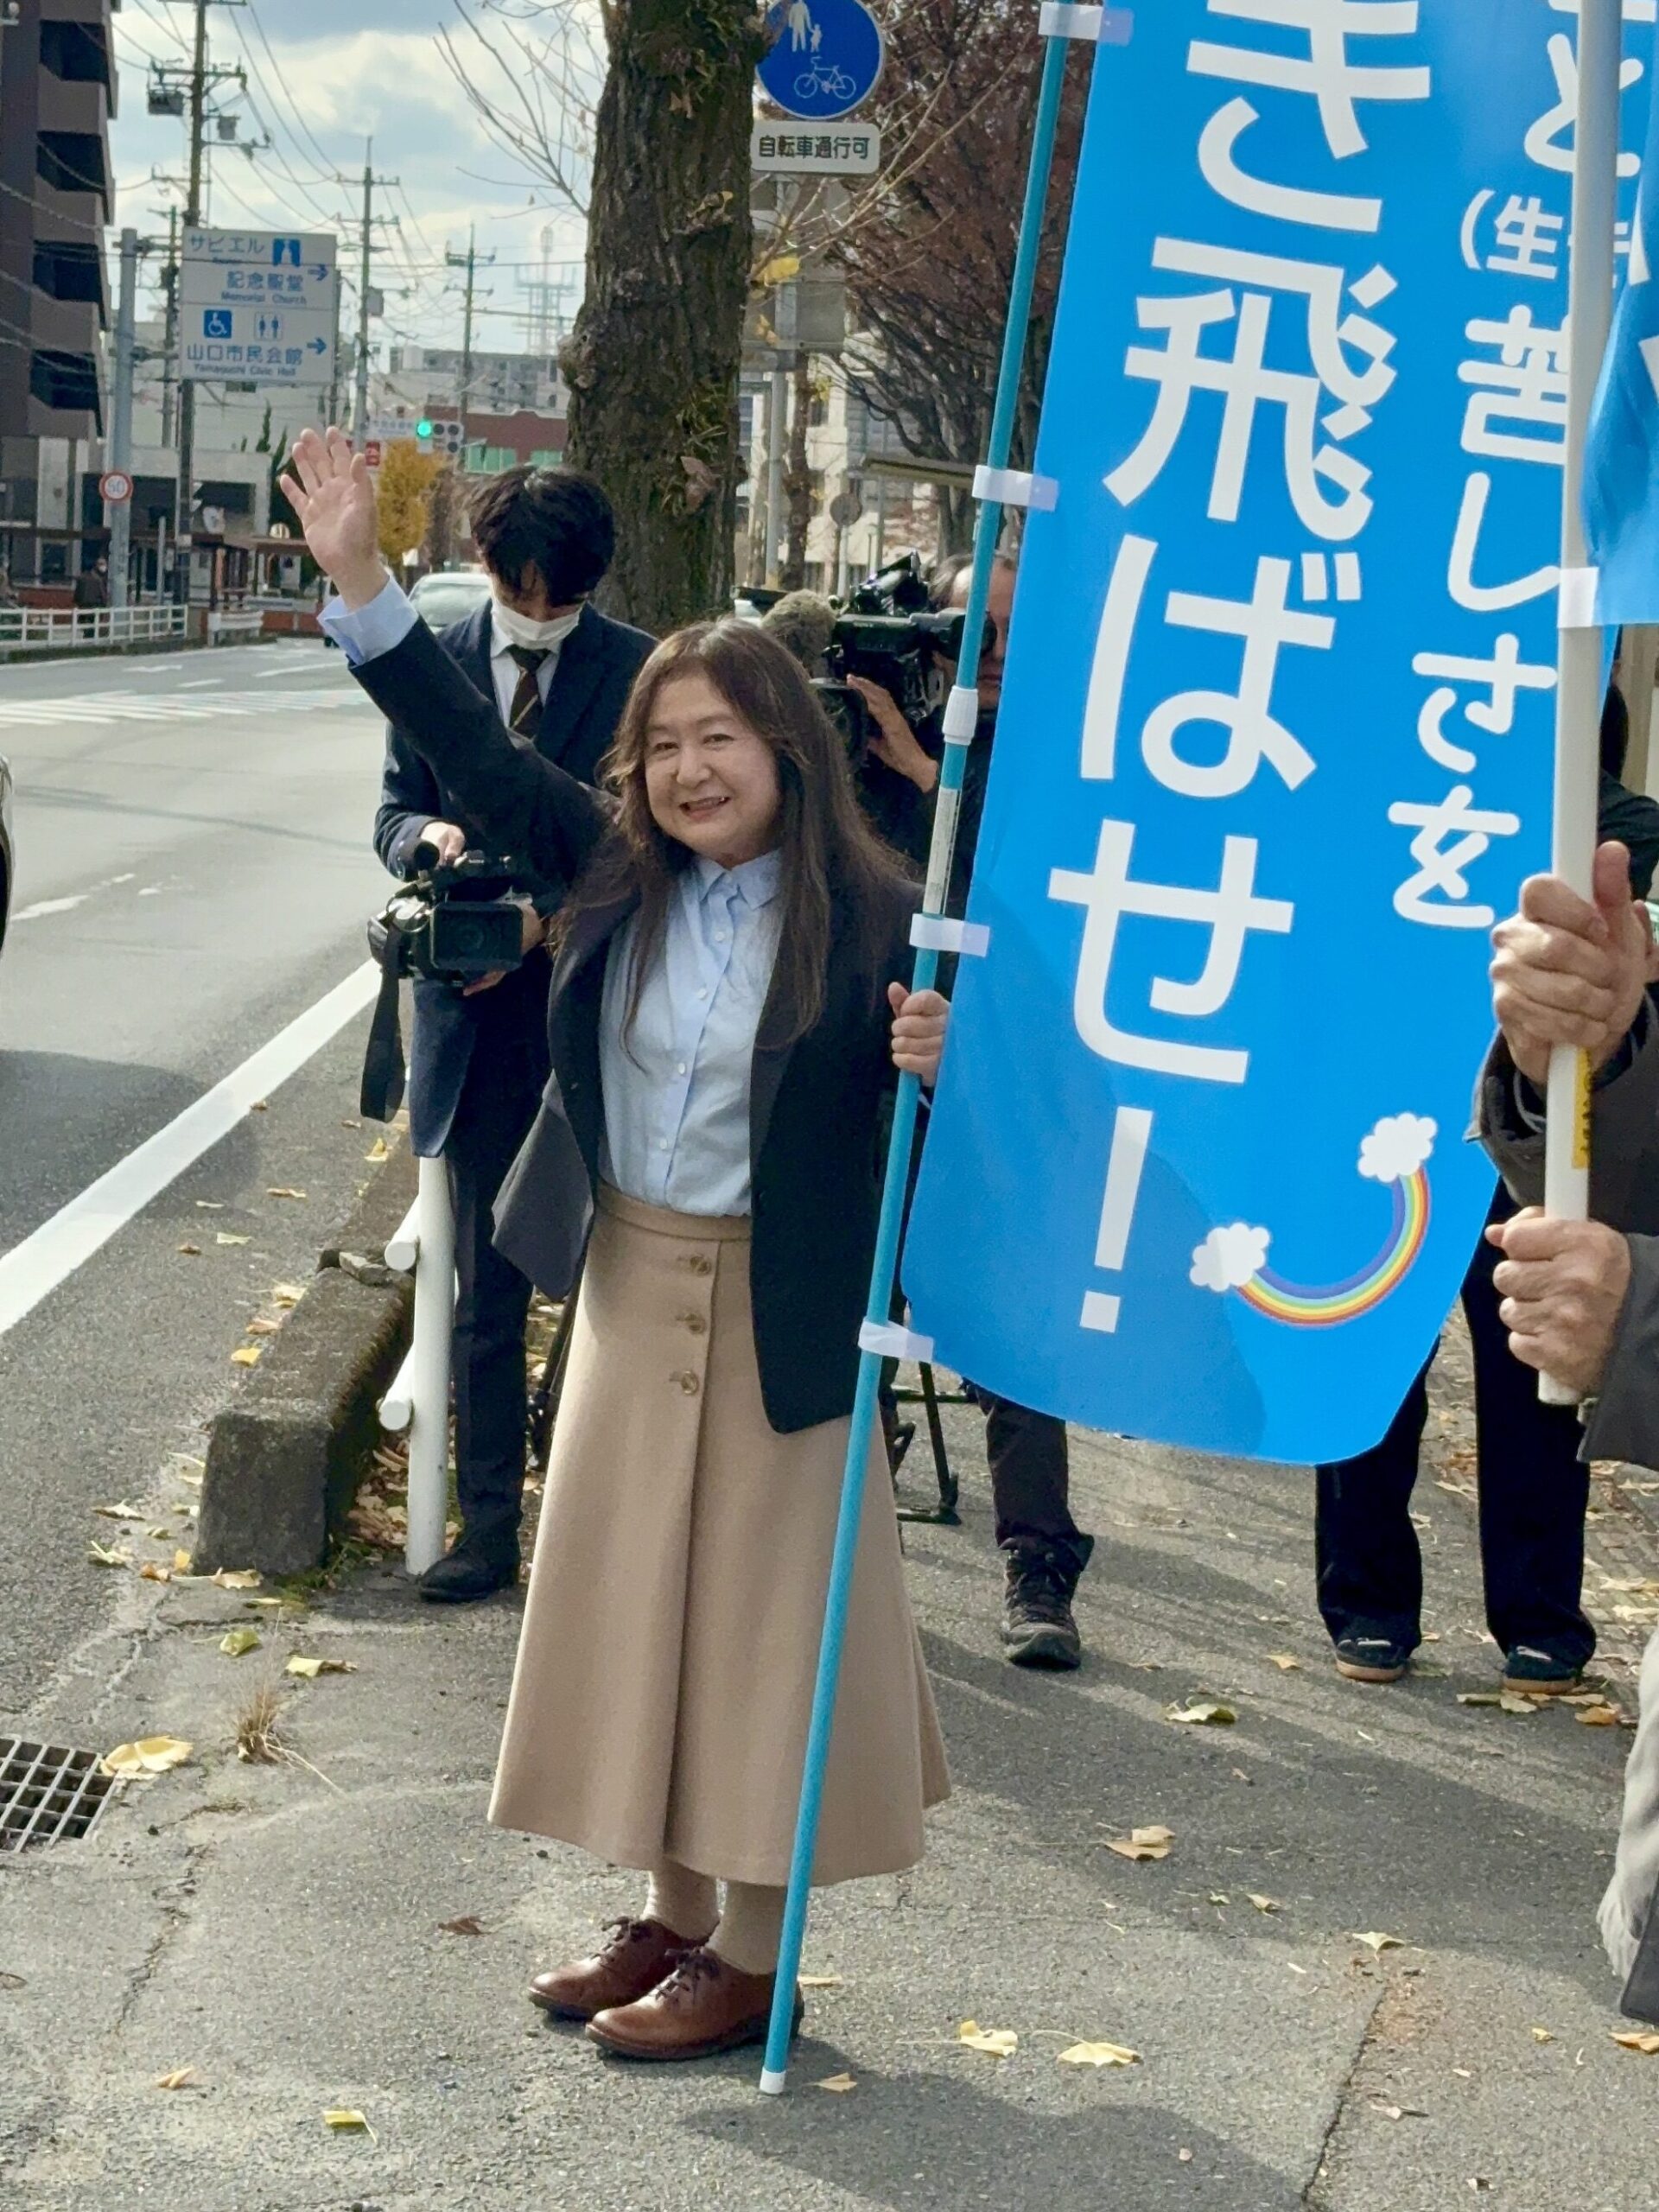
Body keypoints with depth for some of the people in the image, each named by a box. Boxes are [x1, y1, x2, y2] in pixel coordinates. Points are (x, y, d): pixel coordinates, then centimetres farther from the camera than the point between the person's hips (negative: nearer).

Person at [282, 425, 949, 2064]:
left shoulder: (868, 920, -14)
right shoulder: (618, 876, -1)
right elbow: (478, 757, 0)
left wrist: (934, 1060, -33)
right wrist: (361, 579, -5)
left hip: (774, 1302, -6)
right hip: (627, 1283, 6)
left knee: (754, 1606, 4)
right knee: (634, 1594, 14)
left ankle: (752, 1958, 18)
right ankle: (673, 1917, 30)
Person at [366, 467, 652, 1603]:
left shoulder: (636, 671, -4)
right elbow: (395, 810, 11)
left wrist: (546, 913, -17)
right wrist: (427, 837, -12)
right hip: (481, 1011, 3)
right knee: (486, 1286, 7)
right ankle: (490, 1522, 15)